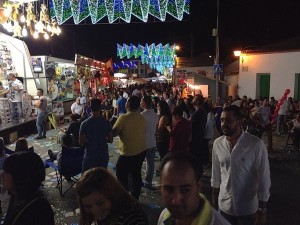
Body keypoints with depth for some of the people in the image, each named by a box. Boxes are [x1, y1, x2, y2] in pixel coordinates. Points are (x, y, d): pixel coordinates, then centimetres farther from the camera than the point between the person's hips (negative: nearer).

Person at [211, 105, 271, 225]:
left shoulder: (256, 144, -19)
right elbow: (216, 173, 3)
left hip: (248, 208, -3)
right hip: (224, 205, 3)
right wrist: (214, 198, 11)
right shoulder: (217, 143, -7)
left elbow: (264, 179, -13)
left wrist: (262, 211, -8)